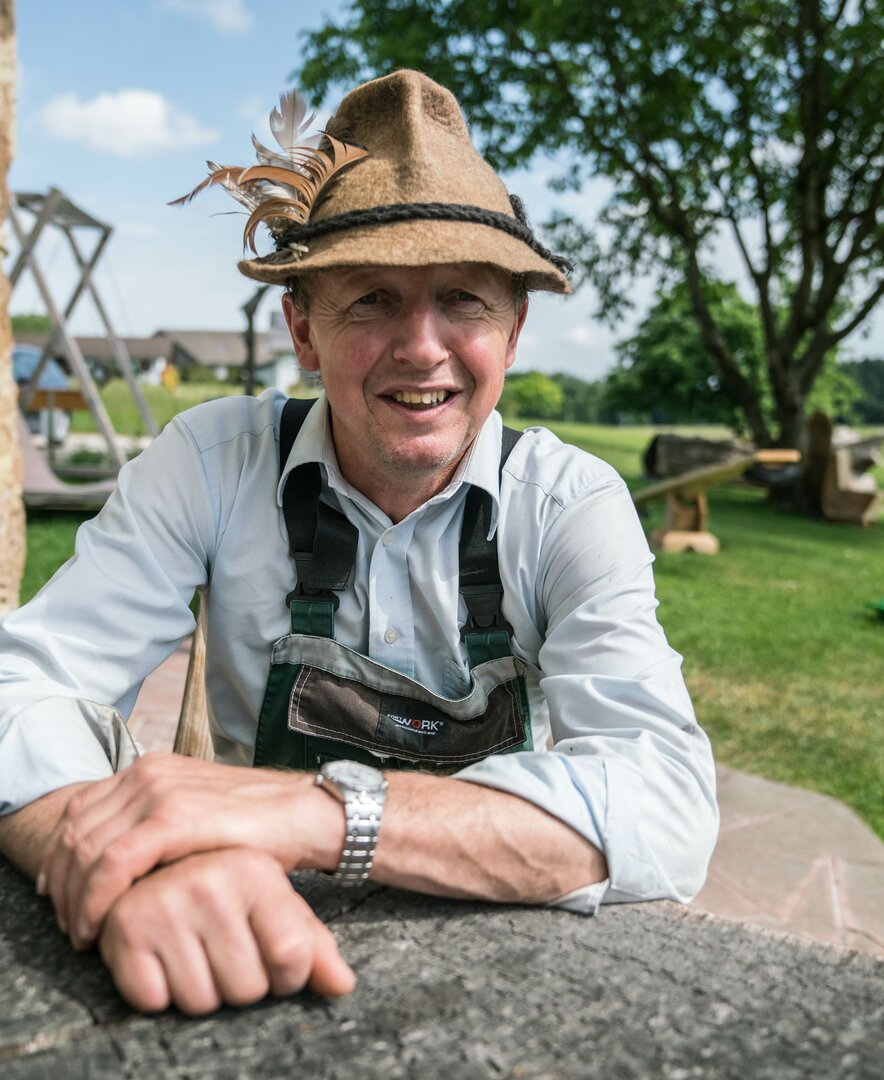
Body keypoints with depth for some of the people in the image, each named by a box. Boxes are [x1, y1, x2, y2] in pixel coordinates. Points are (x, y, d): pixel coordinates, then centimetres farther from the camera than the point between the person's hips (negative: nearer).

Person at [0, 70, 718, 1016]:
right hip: (260, 957, 1)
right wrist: (138, 864, -36)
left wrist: (314, 810, -37)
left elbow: (667, 808, -25)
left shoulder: (572, 504, -12)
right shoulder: (213, 465, -9)